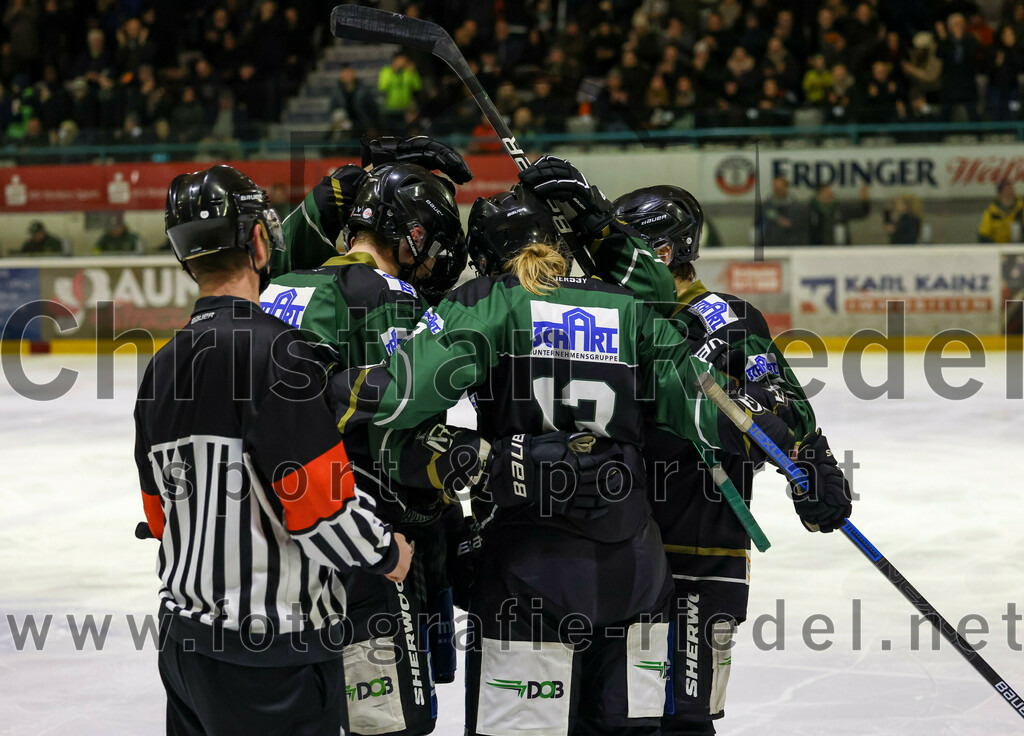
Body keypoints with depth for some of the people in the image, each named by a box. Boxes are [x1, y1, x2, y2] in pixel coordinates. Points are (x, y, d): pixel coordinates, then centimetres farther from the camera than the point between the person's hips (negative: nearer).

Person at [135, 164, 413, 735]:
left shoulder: (163, 366, 10)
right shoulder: (271, 348, -17)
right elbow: (321, 503, -19)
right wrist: (387, 554, -2)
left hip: (183, 633, 8)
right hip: (269, 654, -8)